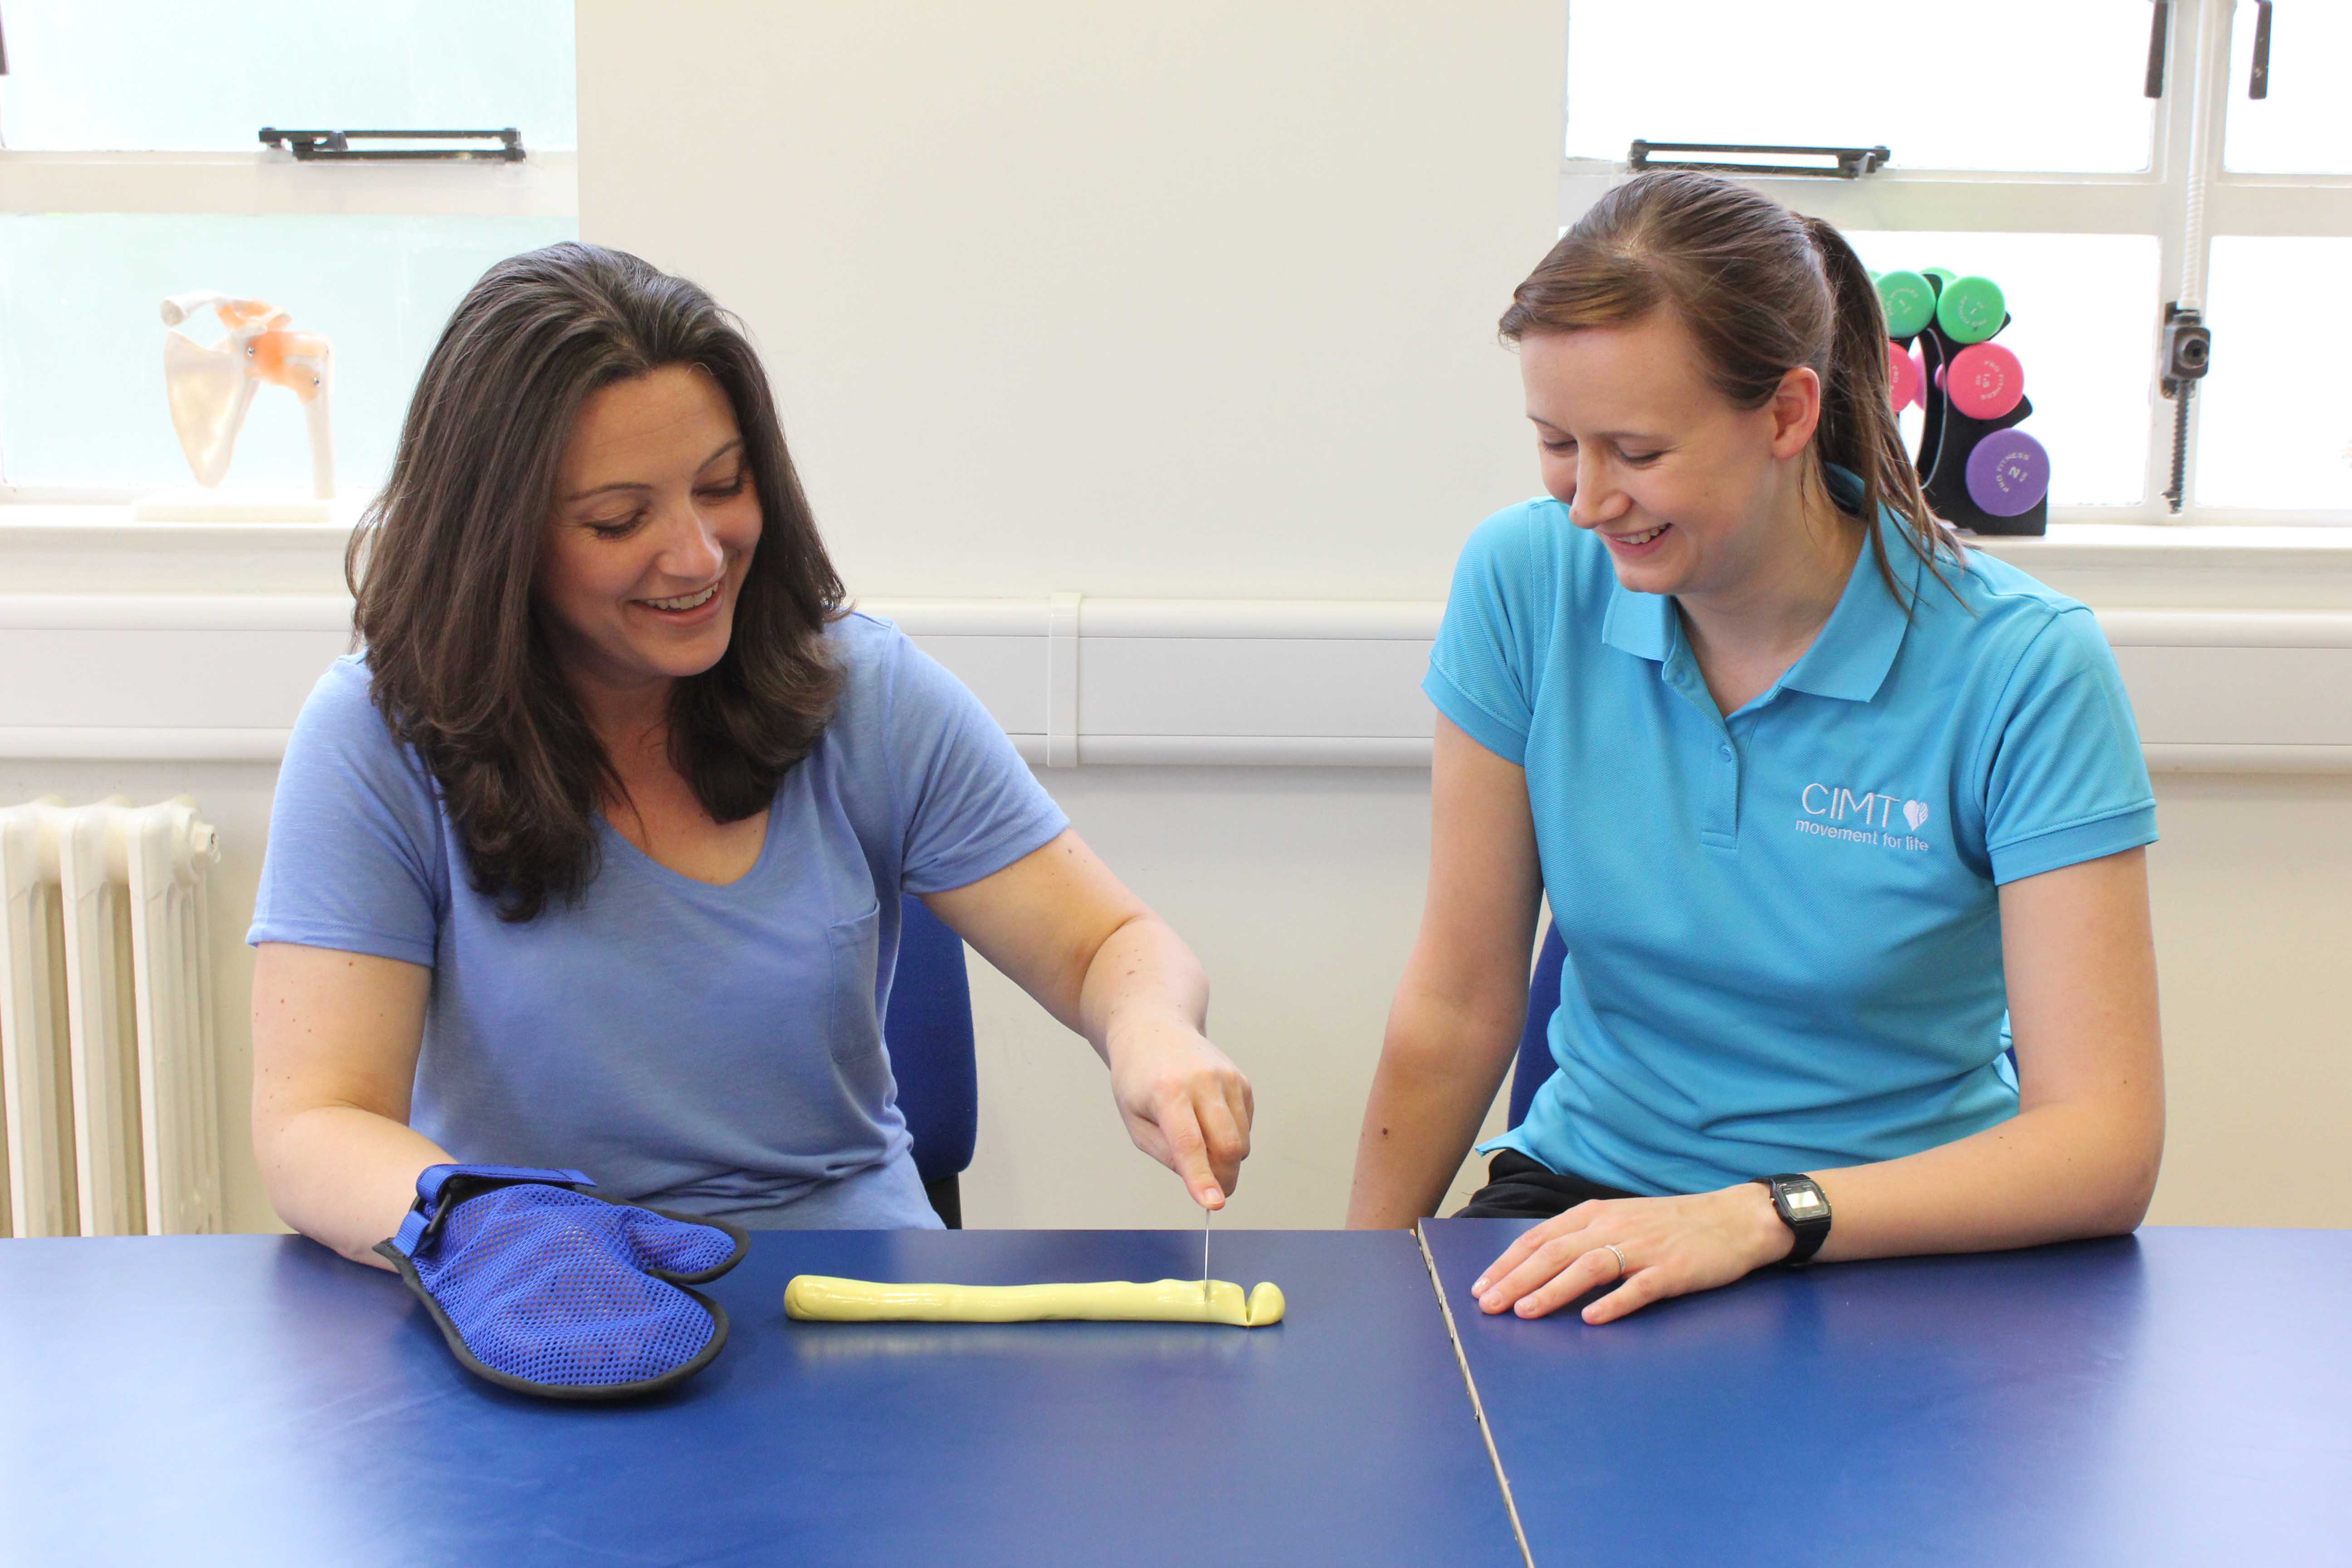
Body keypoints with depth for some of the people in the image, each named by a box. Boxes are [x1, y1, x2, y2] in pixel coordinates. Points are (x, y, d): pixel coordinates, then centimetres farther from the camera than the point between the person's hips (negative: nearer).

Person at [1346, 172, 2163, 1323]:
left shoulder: (2024, 671, -15)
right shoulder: (1523, 583, -6)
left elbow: (2105, 1146, -18)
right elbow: (1456, 1008, -1)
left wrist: (1762, 1217, -30)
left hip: (1900, 1236, -1)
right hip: (1588, 1193, 2)